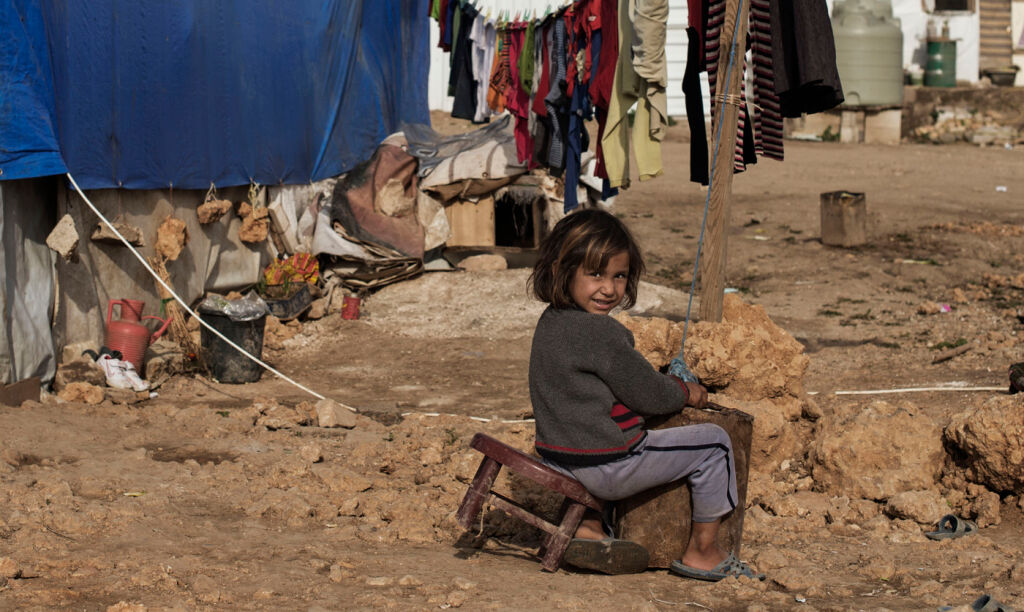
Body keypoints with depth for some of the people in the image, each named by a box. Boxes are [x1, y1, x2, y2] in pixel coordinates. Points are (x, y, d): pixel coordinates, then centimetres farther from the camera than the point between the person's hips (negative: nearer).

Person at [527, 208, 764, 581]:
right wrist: (686, 393, 6)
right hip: (605, 467, -9)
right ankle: (703, 552, 13)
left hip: (559, 460, 9)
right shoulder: (601, 333, -24)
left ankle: (588, 526, 27)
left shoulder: (550, 323, 5)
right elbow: (647, 396, -14)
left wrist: (666, 385, 17)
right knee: (712, 443, 2)